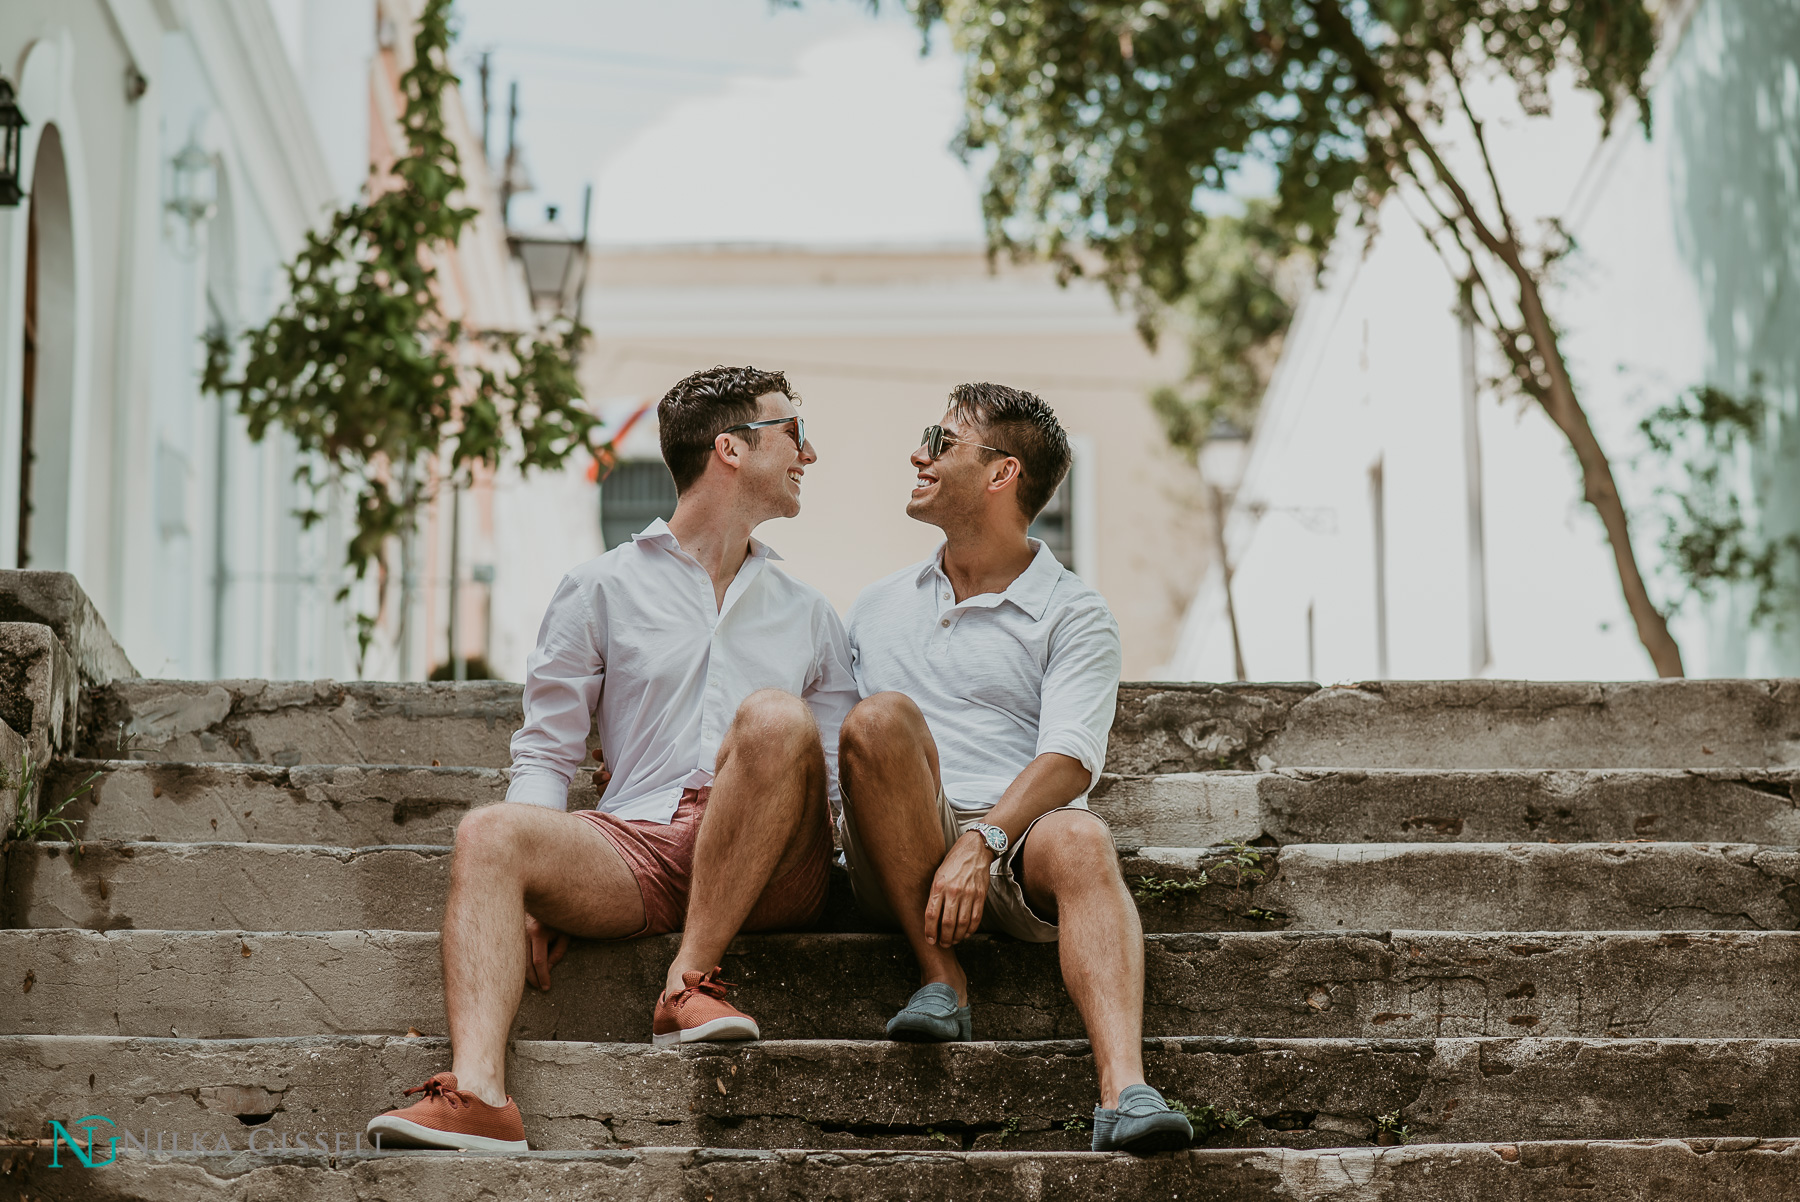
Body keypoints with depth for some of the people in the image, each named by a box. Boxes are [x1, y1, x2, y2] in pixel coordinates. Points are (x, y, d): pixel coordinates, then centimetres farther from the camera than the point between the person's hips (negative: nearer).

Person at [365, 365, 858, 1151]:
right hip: (636, 844, 0)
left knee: (775, 715, -29)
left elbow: (842, 782, 20)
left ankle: (691, 980, -27)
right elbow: (544, 754, 12)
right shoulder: (600, 590, 19)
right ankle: (478, 1094, -46)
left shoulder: (809, 615, 26)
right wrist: (537, 888, -6)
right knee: (490, 833, -28)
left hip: (769, 874, 0)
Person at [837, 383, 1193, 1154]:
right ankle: (940, 977, -22)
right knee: (883, 716, -27)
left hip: (1014, 842, -2)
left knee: (1081, 839, -37)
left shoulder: (1073, 614, 9)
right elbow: (828, 740, 24)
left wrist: (982, 840, -23)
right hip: (894, 859, 2)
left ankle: (1125, 1092, -56)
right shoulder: (876, 607, 25)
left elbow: (1071, 758, -6)